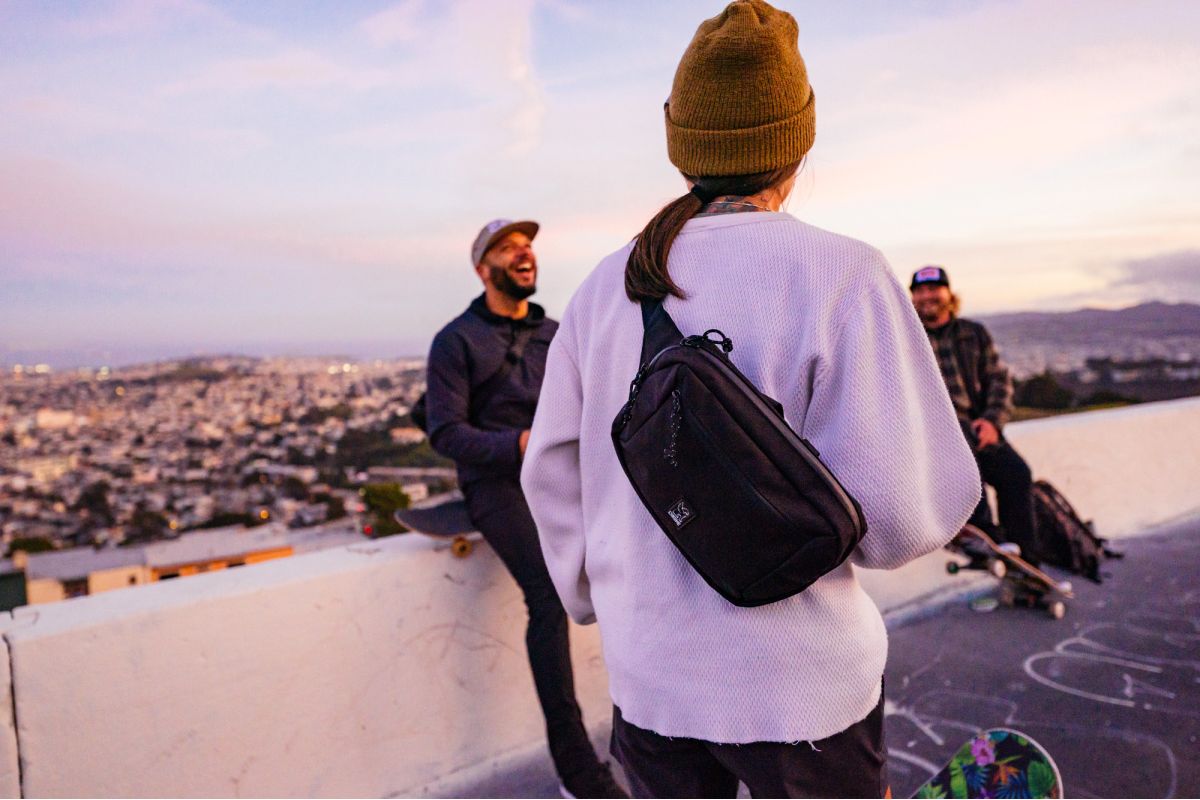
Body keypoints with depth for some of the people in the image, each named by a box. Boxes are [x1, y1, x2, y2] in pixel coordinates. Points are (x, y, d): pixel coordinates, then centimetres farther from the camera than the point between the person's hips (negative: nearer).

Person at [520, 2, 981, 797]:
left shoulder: (608, 285, -2)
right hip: (798, 684, -4)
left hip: (649, 676, 4)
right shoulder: (842, 276, -16)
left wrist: (592, 598, 20)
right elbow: (903, 514, -21)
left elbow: (554, 471, 5)